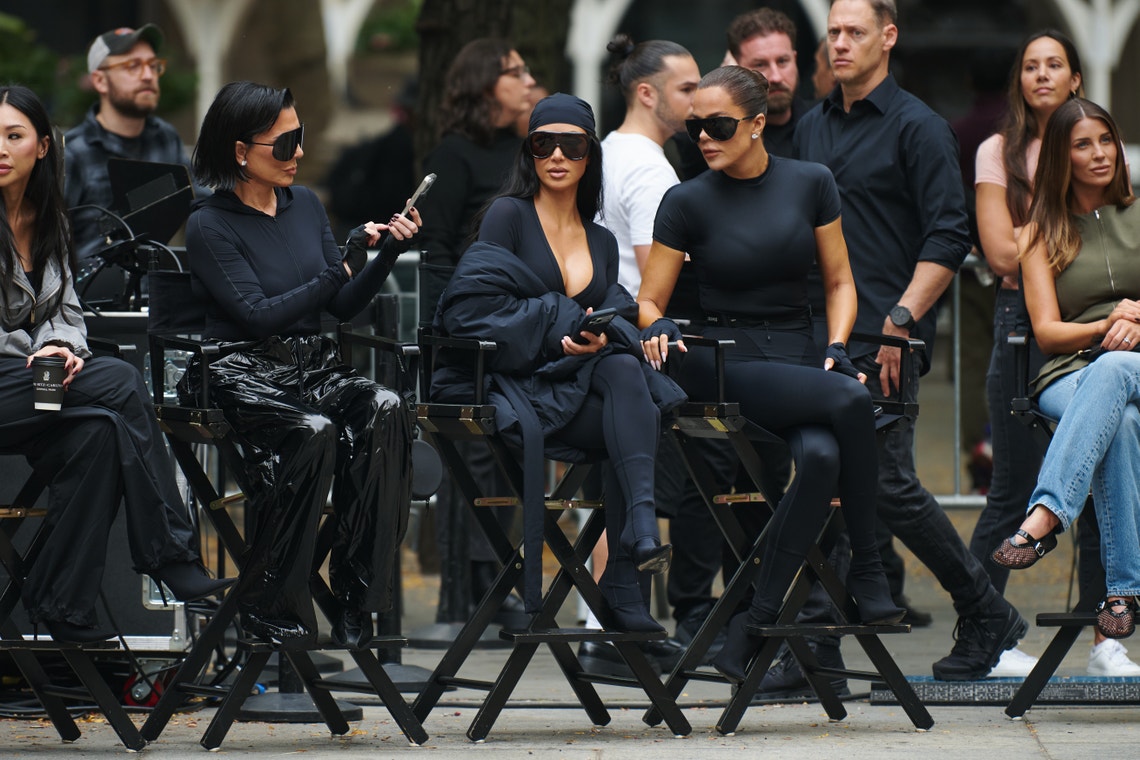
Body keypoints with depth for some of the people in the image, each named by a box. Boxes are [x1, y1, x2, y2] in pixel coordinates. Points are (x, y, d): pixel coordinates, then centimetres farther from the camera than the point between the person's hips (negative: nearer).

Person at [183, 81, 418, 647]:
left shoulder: (304, 205, 13)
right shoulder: (209, 226, -4)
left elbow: (343, 307, 13)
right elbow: (257, 314, -13)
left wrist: (388, 255, -3)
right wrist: (341, 269, -14)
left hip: (314, 367, 5)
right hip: (245, 376, -5)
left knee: (384, 409, -28)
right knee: (314, 432, -36)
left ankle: (357, 599, -27)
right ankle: (269, 606, -23)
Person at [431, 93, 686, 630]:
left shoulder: (601, 242, 22)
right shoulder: (509, 215, 4)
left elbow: (617, 318, 13)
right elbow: (477, 307, -8)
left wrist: (602, 338, -12)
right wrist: (561, 329, -15)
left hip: (589, 374, 5)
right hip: (517, 380, -5)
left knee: (625, 371, -33)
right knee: (638, 423, -32)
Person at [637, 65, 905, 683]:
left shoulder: (811, 184, 7)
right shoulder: (687, 203, 1)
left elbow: (839, 281, 14)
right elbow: (648, 301, 5)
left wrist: (836, 348, -3)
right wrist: (657, 325, -18)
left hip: (797, 353, 3)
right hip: (727, 362, -3)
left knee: (822, 456, -32)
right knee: (850, 402, -33)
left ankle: (751, 629, -25)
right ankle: (867, 572, -20)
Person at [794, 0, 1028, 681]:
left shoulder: (916, 127, -3)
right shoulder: (813, 128, 17)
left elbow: (947, 239, -9)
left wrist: (900, 322, -18)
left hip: (884, 343, -6)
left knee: (887, 485, -9)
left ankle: (987, 616, 5)